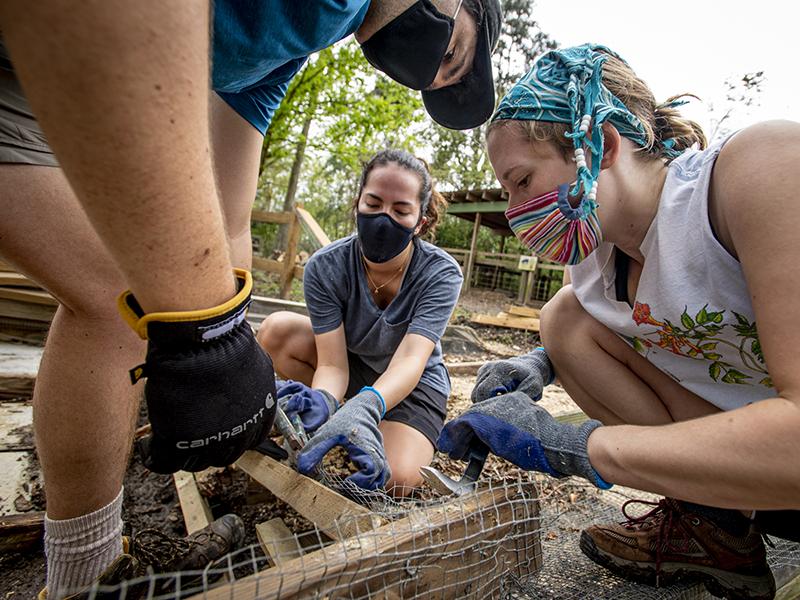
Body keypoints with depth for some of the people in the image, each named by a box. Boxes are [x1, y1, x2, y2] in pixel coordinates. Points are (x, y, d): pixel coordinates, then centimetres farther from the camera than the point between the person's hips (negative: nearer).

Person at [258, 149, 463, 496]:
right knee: (276, 330, -22)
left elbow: (410, 359, -38)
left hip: (414, 382, -2)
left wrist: (366, 407, -59)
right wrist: (321, 400, -49)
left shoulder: (442, 274, -26)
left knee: (396, 480, -27)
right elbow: (333, 363, -25)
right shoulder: (325, 268, -22)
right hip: (353, 366, 2)